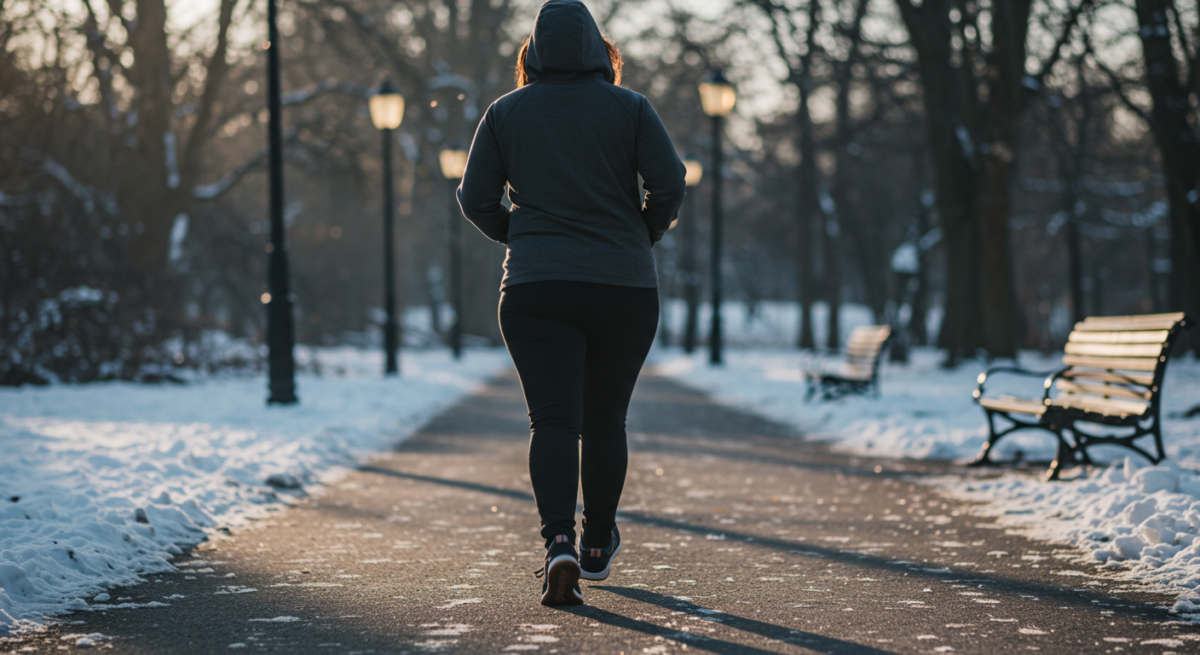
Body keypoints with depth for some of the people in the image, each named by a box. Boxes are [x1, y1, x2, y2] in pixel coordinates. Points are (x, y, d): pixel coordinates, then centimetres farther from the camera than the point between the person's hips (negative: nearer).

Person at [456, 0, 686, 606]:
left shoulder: (505, 113, 4)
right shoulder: (628, 107, 1)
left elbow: (475, 199, 2)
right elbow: (670, 183, -7)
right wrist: (642, 237, 9)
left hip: (535, 289, 0)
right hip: (624, 286, 0)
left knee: (552, 420, -5)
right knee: (605, 420, 14)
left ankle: (559, 542, -26)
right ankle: (598, 545, 26)